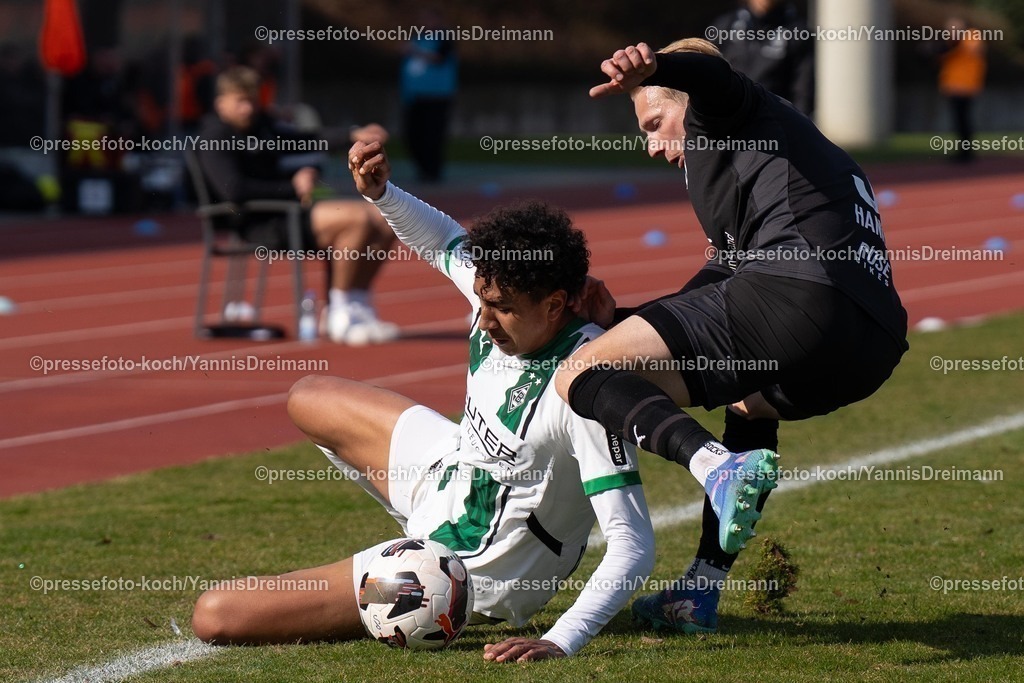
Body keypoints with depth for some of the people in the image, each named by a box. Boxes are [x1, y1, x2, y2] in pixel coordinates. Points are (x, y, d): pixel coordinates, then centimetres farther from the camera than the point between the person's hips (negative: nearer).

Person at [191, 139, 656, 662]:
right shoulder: (499, 286, -13)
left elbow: (634, 548, -36)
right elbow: (445, 241, 11)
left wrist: (560, 643, -48)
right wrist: (379, 192, -10)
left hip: (472, 575, -9)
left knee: (214, 617, -11)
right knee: (309, 399, 34)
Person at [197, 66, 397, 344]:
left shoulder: (260, 125, 17)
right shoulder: (214, 140, -10)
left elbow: (302, 141, 31)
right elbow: (234, 189, -25)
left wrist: (354, 136, 17)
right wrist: (292, 188, -22)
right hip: (262, 225, -10)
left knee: (384, 222, 2)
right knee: (356, 219, -26)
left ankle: (356, 307, 7)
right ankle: (340, 314, -18)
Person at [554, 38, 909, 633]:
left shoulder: (726, 114, 18)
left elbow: (712, 75, -10)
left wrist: (649, 68, -30)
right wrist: (622, 319, 37)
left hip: (797, 294, -9)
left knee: (583, 375, -6)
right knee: (751, 399, 42)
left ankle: (718, 465, -32)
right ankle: (701, 595, 31)